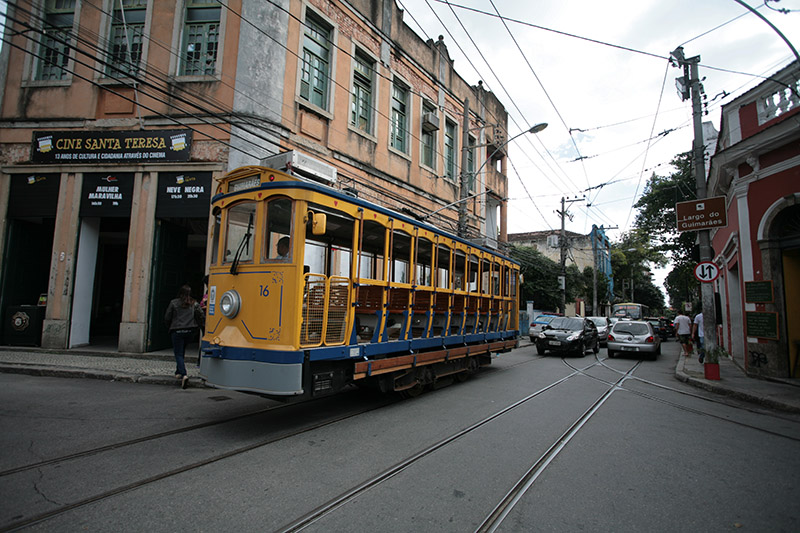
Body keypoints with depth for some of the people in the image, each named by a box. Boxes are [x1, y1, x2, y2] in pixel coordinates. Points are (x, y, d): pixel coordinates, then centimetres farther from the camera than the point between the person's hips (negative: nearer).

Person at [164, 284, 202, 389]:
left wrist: (170, 327, 20)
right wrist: (196, 328, 13)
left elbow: (167, 318, 3)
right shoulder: (195, 304, 5)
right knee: (181, 351, 24)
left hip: (177, 331, -3)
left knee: (178, 354, -1)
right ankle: (178, 371, 27)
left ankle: (184, 375, -20)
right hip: (190, 331, 3)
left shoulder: (174, 303, 0)